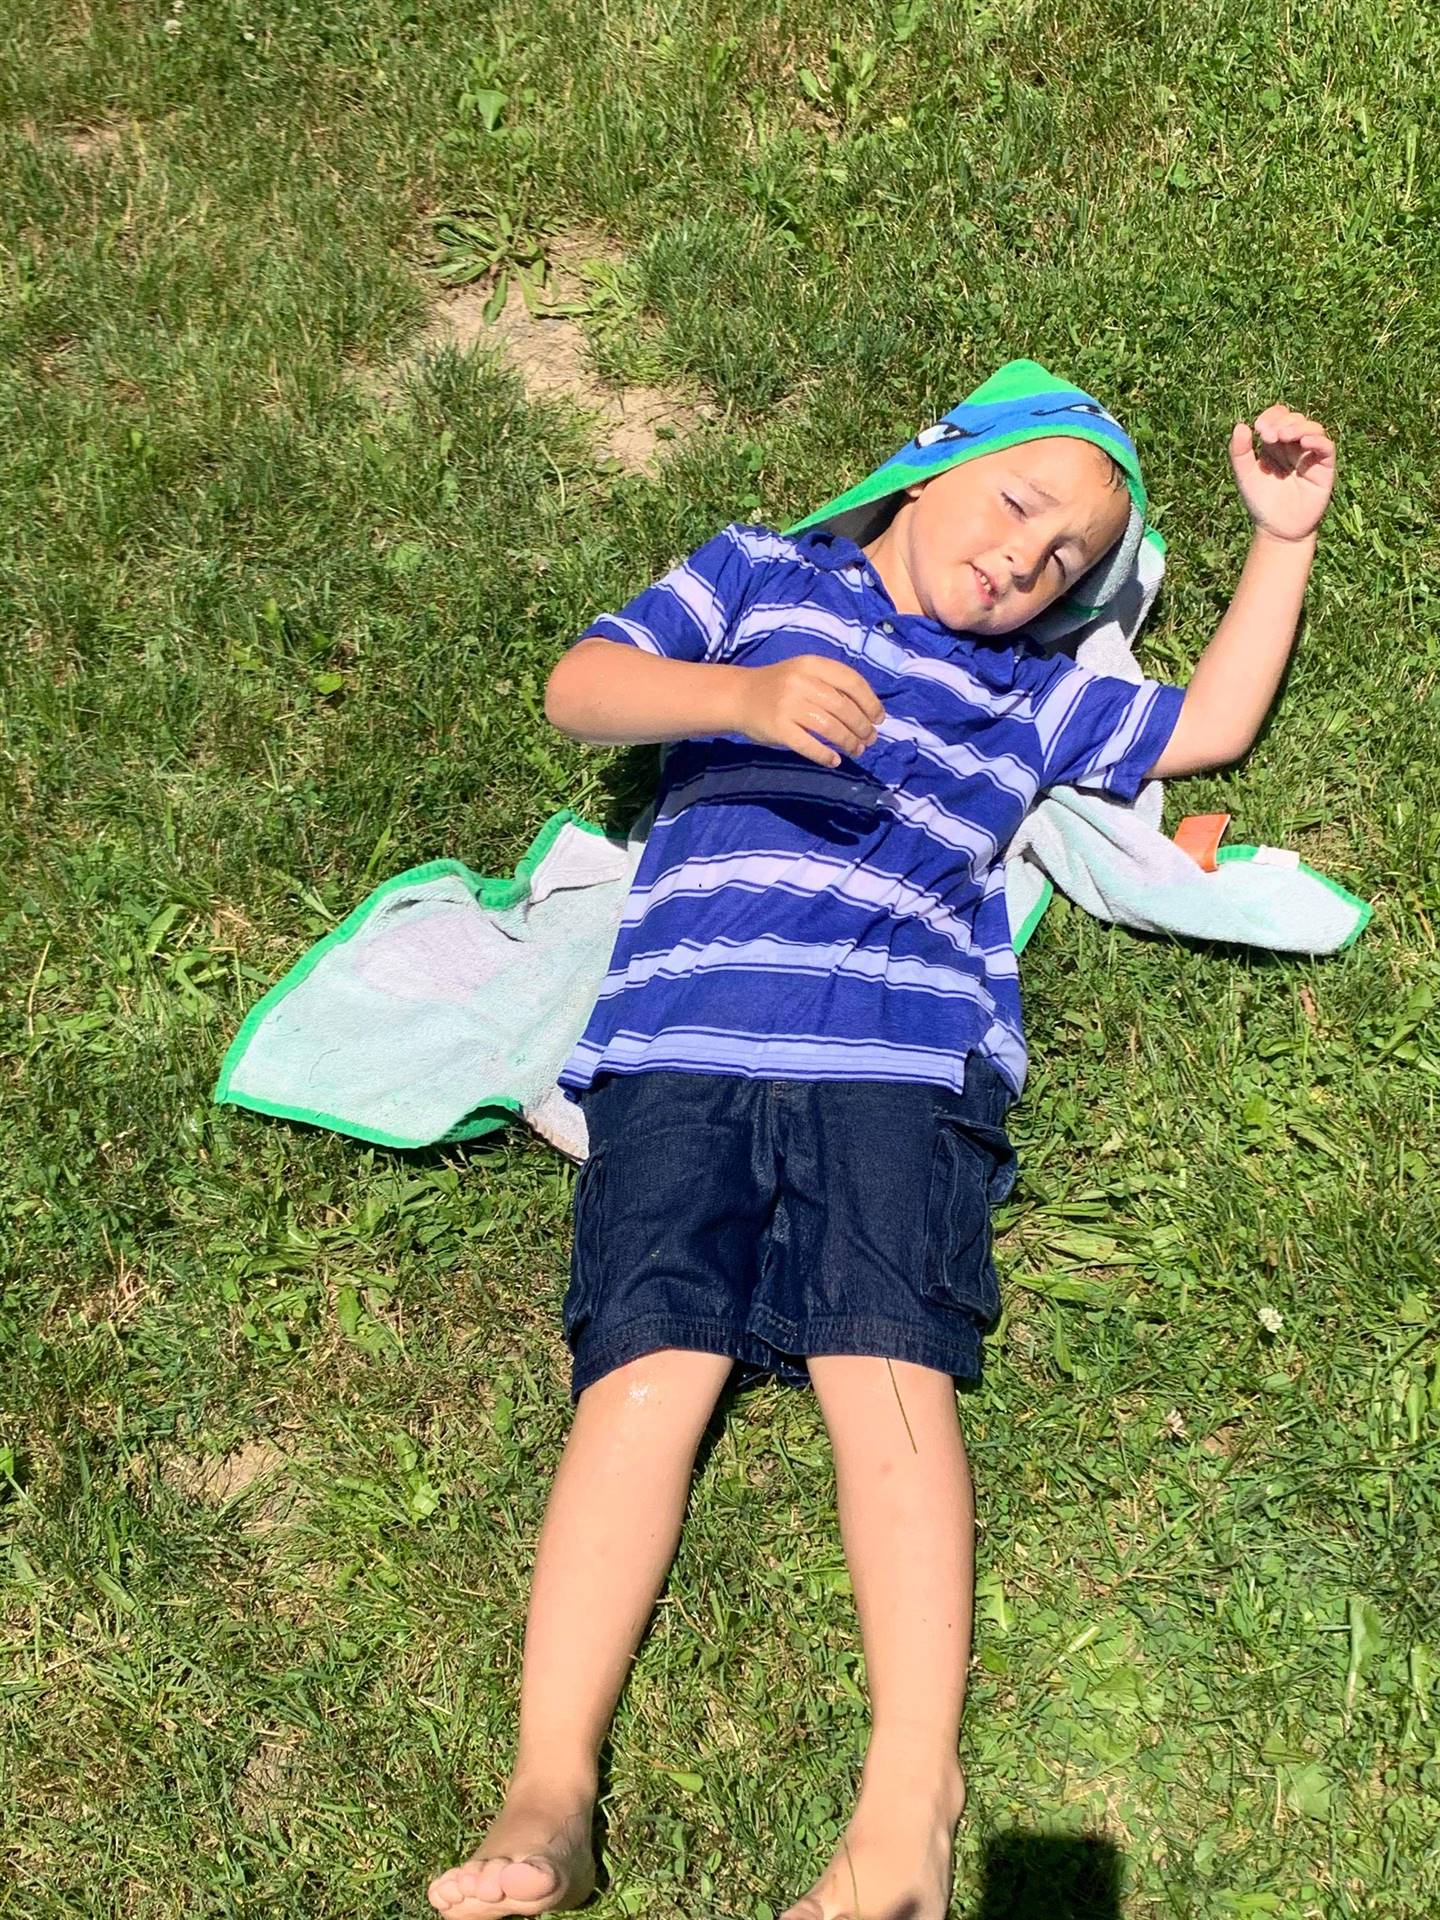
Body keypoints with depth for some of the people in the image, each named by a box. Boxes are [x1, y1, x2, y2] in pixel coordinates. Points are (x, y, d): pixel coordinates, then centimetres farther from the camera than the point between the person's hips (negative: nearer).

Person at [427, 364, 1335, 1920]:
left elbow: (1210, 724, 35)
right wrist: (746, 694, -9)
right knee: (645, 1369, -17)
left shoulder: (1026, 694, 32)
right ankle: (549, 1791, -25)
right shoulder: (759, 575, 24)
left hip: (906, 1058, 2)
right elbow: (580, 688, 10)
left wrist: (1285, 537, 32)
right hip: (682, 1041, -1)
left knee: (886, 1367, -19)